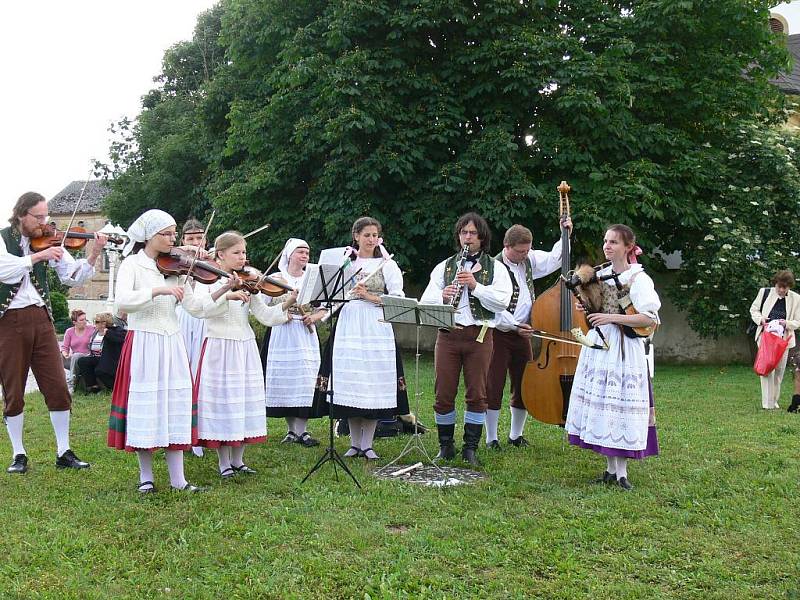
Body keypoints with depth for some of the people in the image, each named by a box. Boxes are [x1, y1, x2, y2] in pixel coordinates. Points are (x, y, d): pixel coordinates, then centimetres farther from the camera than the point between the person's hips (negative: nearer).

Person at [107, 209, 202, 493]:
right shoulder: (132, 265, -3)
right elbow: (122, 301, -21)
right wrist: (159, 290, -29)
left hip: (172, 343, 5)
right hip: (144, 342, -5)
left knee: (175, 406, 4)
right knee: (145, 406, 0)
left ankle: (177, 478, 8)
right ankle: (146, 477, 14)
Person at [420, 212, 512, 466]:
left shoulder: (496, 268, 9)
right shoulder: (444, 267, 15)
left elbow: (502, 302, -7)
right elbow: (426, 301, 7)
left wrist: (475, 286, -17)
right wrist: (442, 296, -14)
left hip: (479, 335, -1)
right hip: (448, 333, 2)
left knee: (476, 394, 1)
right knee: (443, 394, 1)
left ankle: (470, 448, 13)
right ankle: (446, 446, 16)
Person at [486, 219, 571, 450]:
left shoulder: (529, 259, 6)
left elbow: (553, 260, 20)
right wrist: (514, 325, -23)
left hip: (522, 334, 7)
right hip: (499, 334, -7)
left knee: (524, 386, 11)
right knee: (493, 388, -1)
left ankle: (516, 435, 26)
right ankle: (491, 438, 10)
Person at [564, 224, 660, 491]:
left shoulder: (638, 279, -7)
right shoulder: (599, 274, 12)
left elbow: (649, 319, -14)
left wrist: (612, 318, -18)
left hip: (623, 349, -6)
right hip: (597, 345, 6)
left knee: (619, 404, -6)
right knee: (599, 405, 6)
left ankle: (621, 472, 2)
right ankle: (611, 468, 15)